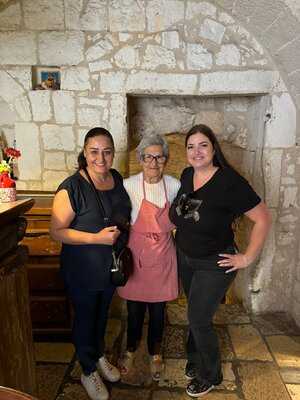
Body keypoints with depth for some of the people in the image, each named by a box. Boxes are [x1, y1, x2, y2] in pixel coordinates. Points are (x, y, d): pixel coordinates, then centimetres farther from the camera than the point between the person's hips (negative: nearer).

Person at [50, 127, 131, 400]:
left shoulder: (117, 178, -3)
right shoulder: (72, 188, -23)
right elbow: (57, 231, -20)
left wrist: (120, 229, -3)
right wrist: (97, 238, -28)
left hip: (111, 266, 6)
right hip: (82, 271, -5)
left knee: (102, 314, 26)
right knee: (85, 319, 16)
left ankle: (99, 356, 53)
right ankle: (88, 371, 42)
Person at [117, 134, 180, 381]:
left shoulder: (174, 186, -5)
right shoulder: (128, 186, -12)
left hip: (163, 258, 2)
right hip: (135, 256, -1)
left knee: (158, 309, 16)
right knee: (134, 309, 15)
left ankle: (155, 353, 42)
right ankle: (131, 349, 44)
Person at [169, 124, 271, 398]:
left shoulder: (230, 181, -24)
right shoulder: (186, 175, -4)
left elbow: (263, 219, -18)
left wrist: (247, 258, -16)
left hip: (214, 265, -5)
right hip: (184, 258, 6)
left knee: (199, 318, 4)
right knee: (197, 312, 21)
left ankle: (210, 375, 31)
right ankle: (196, 357, 46)